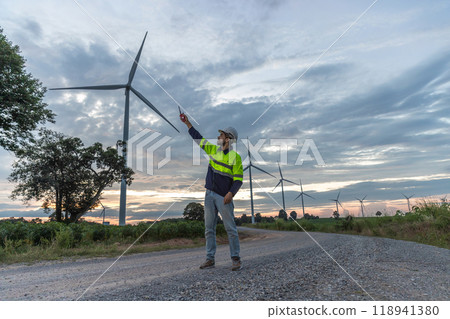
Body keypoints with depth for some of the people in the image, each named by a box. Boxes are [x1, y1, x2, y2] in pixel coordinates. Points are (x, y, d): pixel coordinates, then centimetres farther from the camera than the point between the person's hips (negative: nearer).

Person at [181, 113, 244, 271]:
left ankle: (236, 259, 11)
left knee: (230, 229, 0)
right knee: (209, 229, 9)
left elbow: (238, 180, -10)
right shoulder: (213, 150, 9)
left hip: (224, 197, -6)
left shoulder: (235, 157, -8)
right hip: (209, 194, 6)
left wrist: (231, 193, -25)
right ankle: (210, 259, 18)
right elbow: (199, 138, 19)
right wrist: (187, 123, 20)